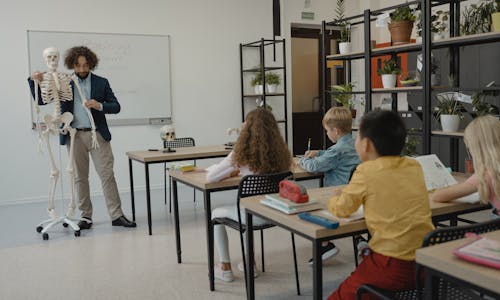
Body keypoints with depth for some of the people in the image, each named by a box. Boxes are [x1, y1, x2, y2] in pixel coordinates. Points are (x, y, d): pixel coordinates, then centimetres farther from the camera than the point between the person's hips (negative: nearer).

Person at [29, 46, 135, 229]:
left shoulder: (101, 82, 4)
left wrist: (99, 106, -19)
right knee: (80, 177, 7)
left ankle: (116, 215, 0)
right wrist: (35, 81, -12)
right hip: (74, 136, 1)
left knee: (107, 175, -4)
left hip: (97, 135, -1)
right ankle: (86, 216, 17)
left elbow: (116, 107, 1)